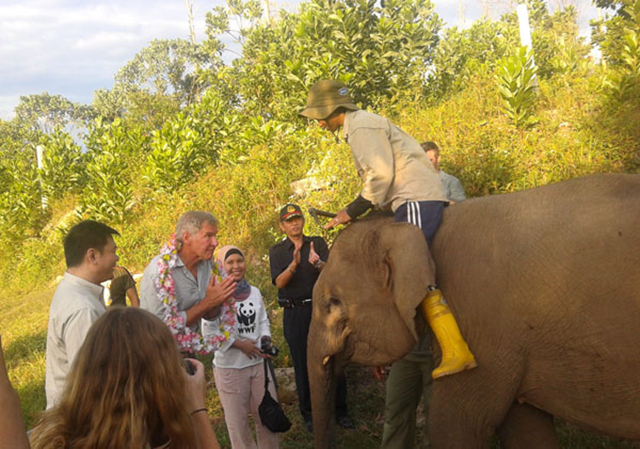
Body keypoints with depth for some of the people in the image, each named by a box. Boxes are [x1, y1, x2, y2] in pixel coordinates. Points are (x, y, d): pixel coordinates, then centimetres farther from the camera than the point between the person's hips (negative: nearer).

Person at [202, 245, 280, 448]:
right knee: (238, 419, 10)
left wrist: (265, 340, -5)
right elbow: (209, 331, -15)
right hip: (230, 367, -5)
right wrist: (240, 344, -17)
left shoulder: (254, 292, 3)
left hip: (259, 363, 5)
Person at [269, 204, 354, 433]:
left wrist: (318, 263, -30)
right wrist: (294, 264, -28)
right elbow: (279, 282, -10)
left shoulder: (318, 243, 7)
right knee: (303, 363, 5)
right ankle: (309, 414, 16)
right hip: (295, 313, 0)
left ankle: (340, 410, 14)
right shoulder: (277, 251, 4)